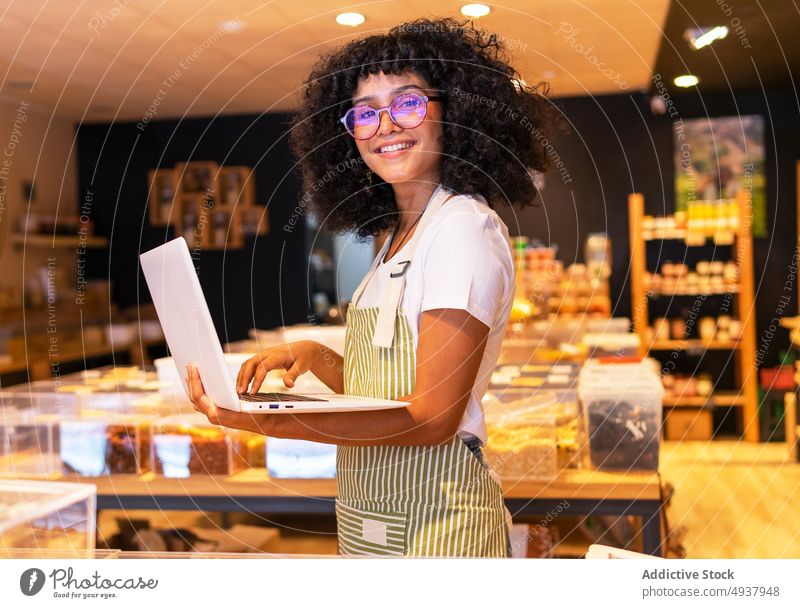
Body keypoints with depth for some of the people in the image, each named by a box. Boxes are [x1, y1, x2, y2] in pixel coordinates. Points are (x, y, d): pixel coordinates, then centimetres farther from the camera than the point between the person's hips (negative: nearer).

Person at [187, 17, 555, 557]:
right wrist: (314, 357, -3)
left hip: (434, 518, -8)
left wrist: (270, 423, -29)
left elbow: (434, 416, -22)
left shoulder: (464, 226, -16)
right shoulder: (399, 238, 11)